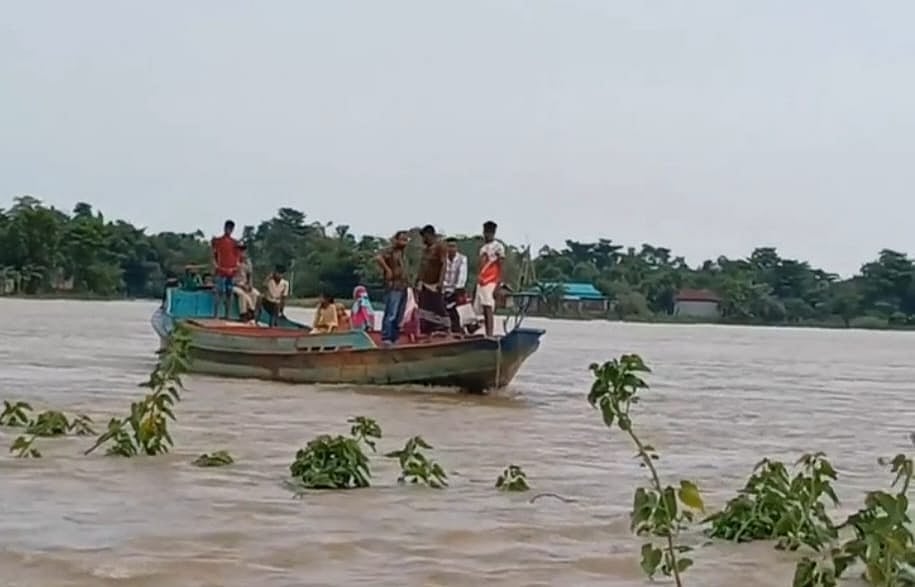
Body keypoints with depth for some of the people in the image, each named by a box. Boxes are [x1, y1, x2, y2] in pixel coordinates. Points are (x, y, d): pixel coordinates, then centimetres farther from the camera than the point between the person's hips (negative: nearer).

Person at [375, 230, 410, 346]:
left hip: (402, 288, 9)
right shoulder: (390, 250, -7)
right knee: (391, 315, -13)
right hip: (393, 288, -9)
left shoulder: (402, 253, 18)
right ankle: (386, 338, -14)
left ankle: (394, 338, 14)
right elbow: (378, 258, -25)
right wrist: (387, 270, -20)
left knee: (399, 317, 10)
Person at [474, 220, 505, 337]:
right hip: (481, 283, 8)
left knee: (489, 310, -15)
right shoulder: (483, 248, 20)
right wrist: (476, 284, 17)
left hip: (491, 283, -8)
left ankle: (490, 336, -19)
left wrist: (498, 285, -17)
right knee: (484, 312, 5)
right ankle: (487, 336, 8)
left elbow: (501, 268, -9)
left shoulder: (498, 247, -3)